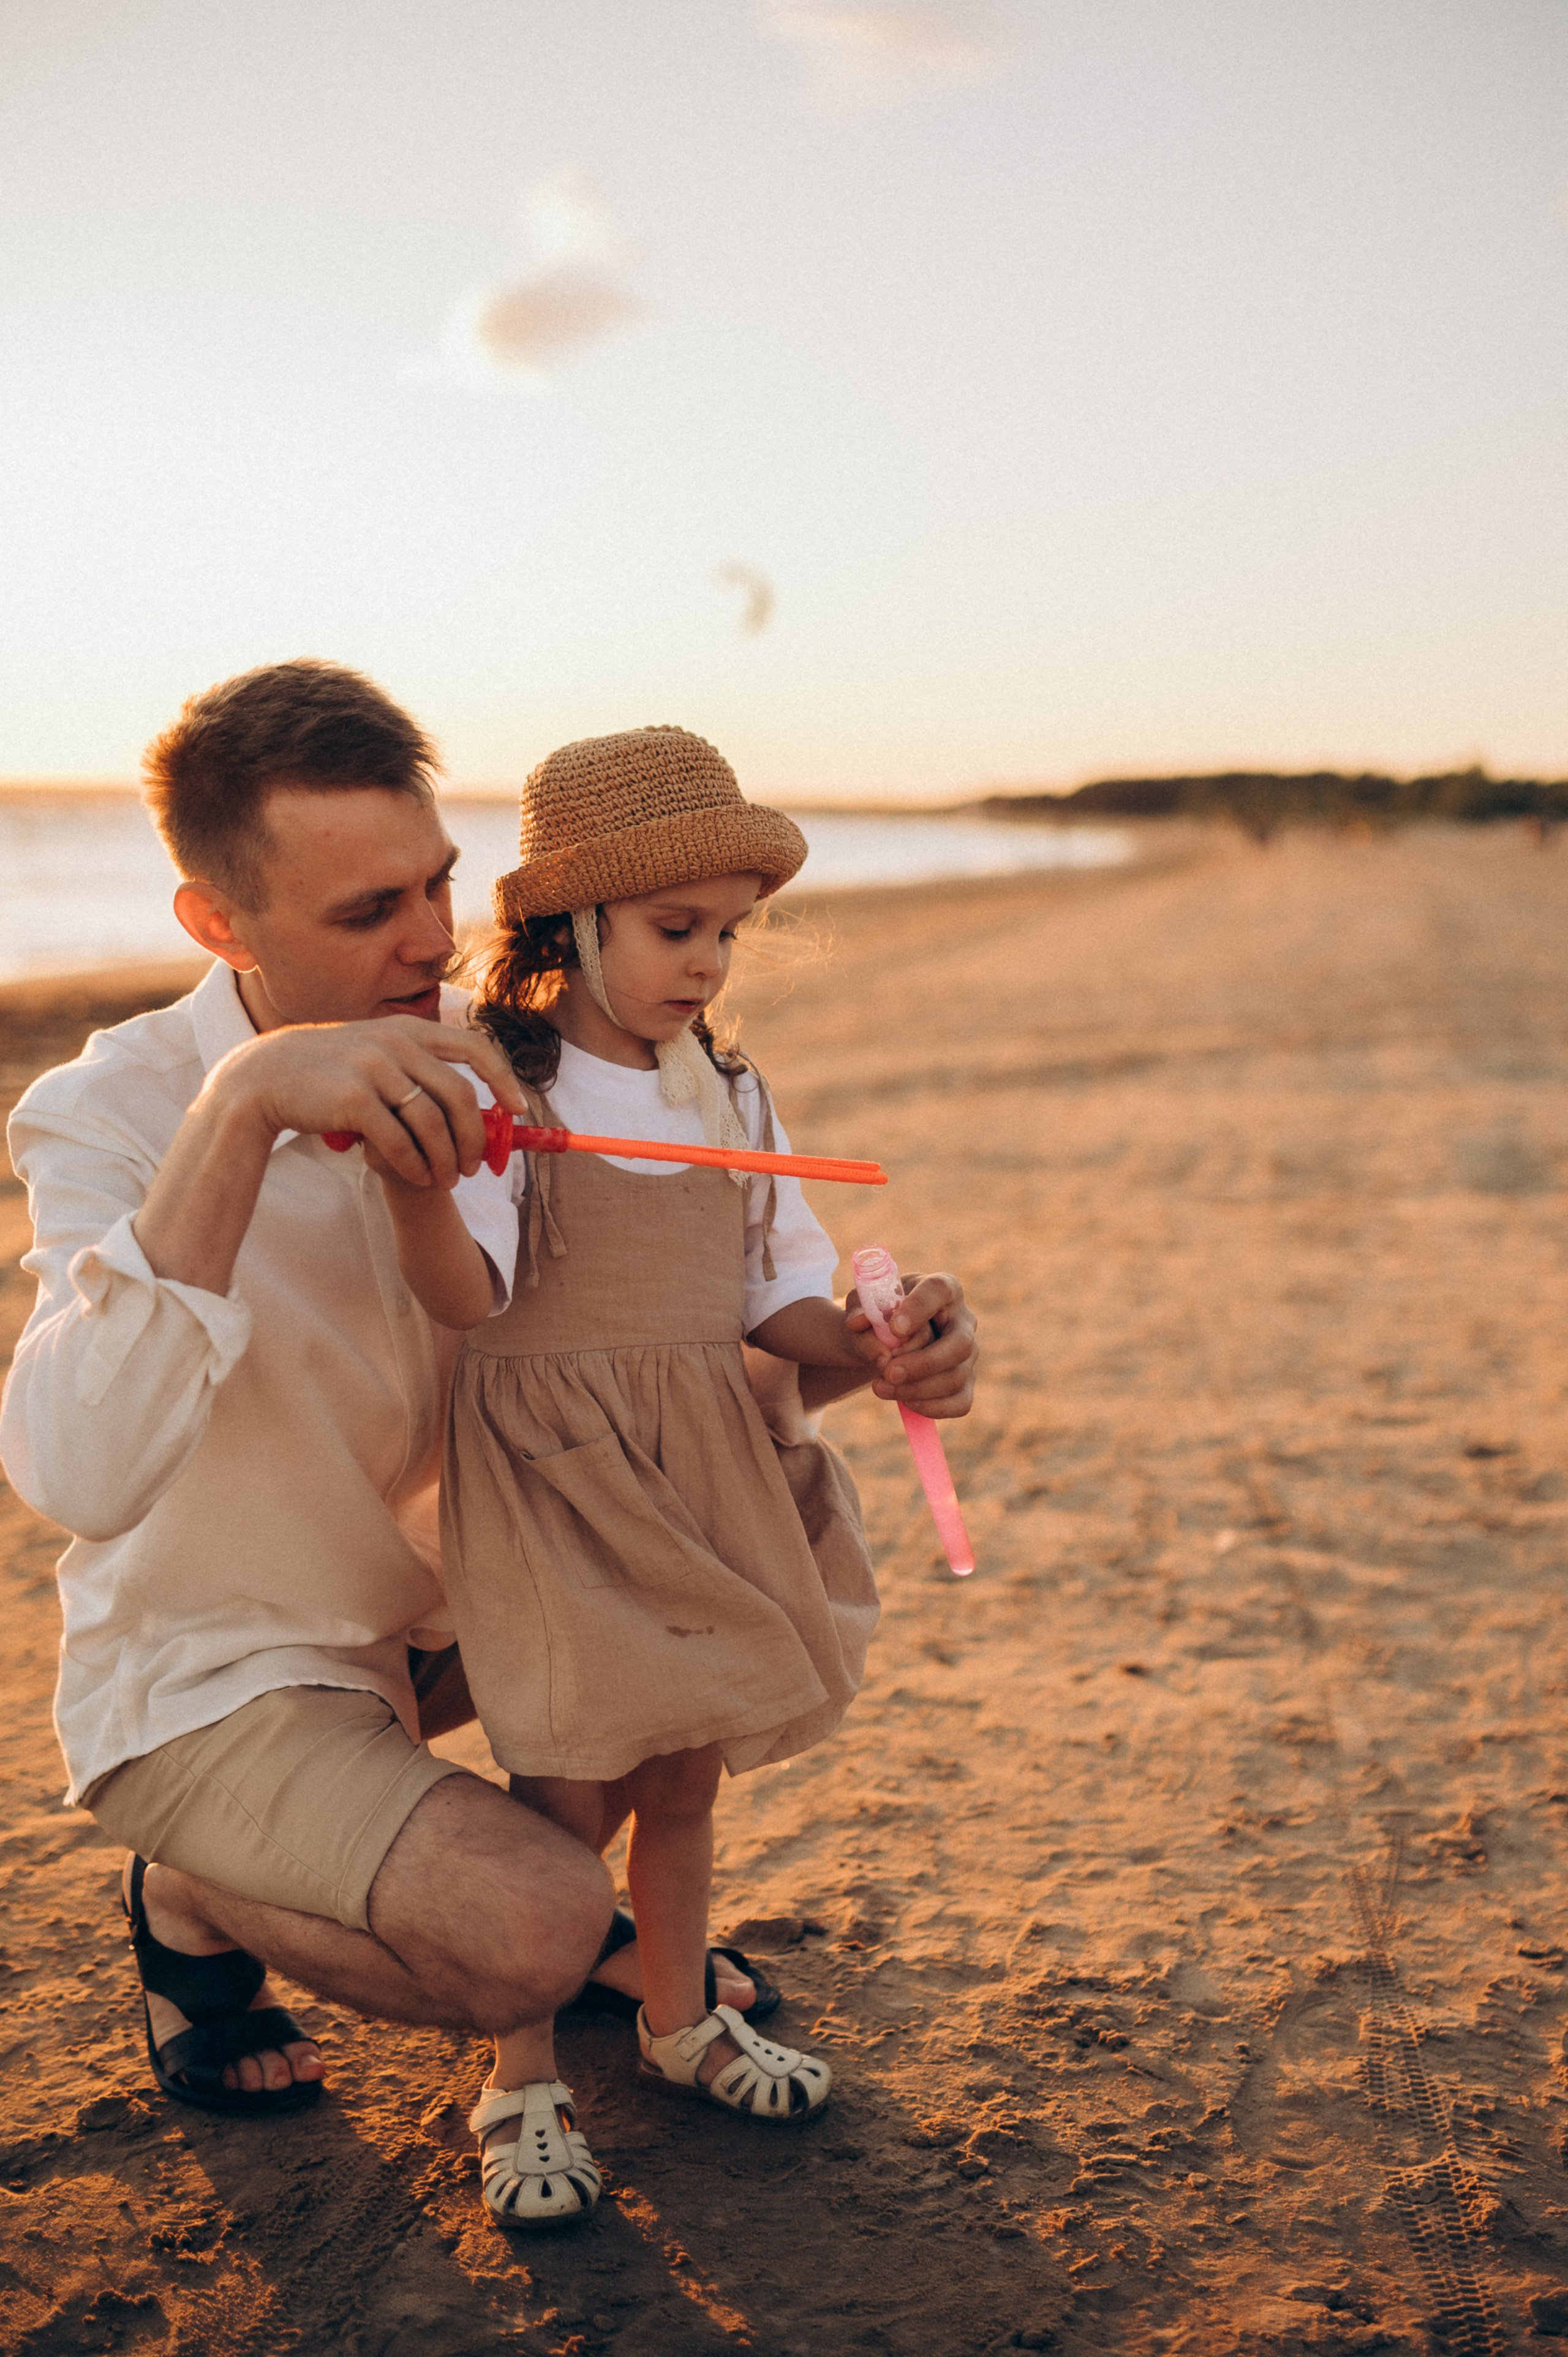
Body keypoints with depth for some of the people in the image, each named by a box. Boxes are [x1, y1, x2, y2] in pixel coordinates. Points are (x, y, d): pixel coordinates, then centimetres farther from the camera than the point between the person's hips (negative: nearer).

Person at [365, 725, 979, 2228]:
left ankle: (678, 2019, 39)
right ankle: (520, 2077, 23)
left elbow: (773, 1289, 8)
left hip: (706, 1469, 6)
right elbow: (467, 1294, -25)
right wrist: (411, 1183, -44)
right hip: (551, 1473, -5)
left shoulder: (726, 1096, 6)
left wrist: (865, 1351, -11)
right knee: (572, 1787, 1)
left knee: (687, 1764, 16)